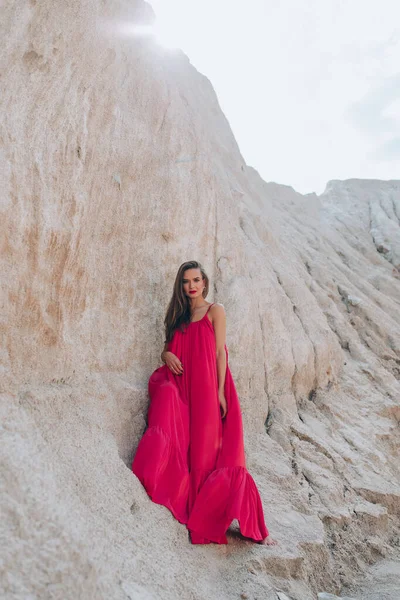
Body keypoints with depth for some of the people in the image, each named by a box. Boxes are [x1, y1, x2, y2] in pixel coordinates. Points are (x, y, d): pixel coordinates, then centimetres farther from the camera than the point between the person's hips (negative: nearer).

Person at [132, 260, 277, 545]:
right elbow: (169, 347, 21)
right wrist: (166, 354, -4)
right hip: (181, 385, 5)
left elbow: (220, 352, -3)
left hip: (207, 387, -5)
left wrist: (220, 391, -11)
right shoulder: (179, 315, 19)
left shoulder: (215, 310, 4)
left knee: (207, 452, -7)